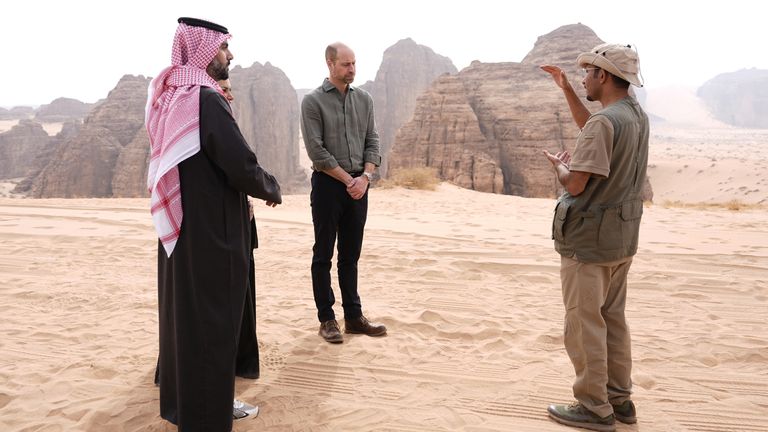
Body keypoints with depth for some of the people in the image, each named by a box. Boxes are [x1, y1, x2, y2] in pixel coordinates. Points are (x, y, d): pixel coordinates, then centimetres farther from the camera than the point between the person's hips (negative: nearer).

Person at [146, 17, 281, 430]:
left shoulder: (168, 97, 9)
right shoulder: (207, 100, -19)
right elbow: (243, 167, -22)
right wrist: (272, 189, -4)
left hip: (178, 227, 9)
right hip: (211, 232, -9)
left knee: (182, 313, 19)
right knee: (210, 322, 3)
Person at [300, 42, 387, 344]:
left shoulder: (364, 99, 9)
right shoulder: (313, 101, -5)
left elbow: (372, 142, 7)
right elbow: (316, 151, -11)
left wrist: (365, 176, -8)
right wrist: (347, 179, -12)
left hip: (359, 185, 5)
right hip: (328, 184, -4)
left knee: (350, 255, 11)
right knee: (323, 255, 4)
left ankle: (354, 316, 20)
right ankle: (326, 319, 13)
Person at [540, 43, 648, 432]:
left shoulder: (605, 121, -20)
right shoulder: (637, 116, 8)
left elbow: (575, 184, -23)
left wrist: (558, 164, -2)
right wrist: (565, 88, 25)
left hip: (589, 238, -9)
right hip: (622, 236, 9)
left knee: (584, 322, 2)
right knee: (612, 318, 17)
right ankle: (619, 399, 26)